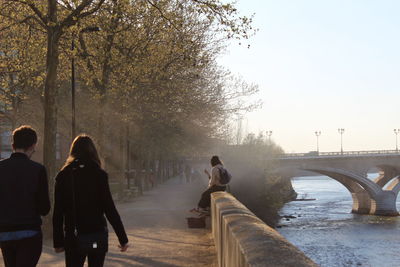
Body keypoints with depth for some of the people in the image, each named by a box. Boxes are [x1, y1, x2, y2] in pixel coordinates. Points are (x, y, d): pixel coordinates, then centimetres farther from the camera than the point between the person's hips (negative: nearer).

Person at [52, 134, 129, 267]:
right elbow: (109, 209, -9)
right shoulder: (99, 174, -6)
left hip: (73, 238, 2)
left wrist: (58, 241, 8)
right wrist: (123, 239, -4)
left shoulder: (63, 175, 1)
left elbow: (58, 212, 2)